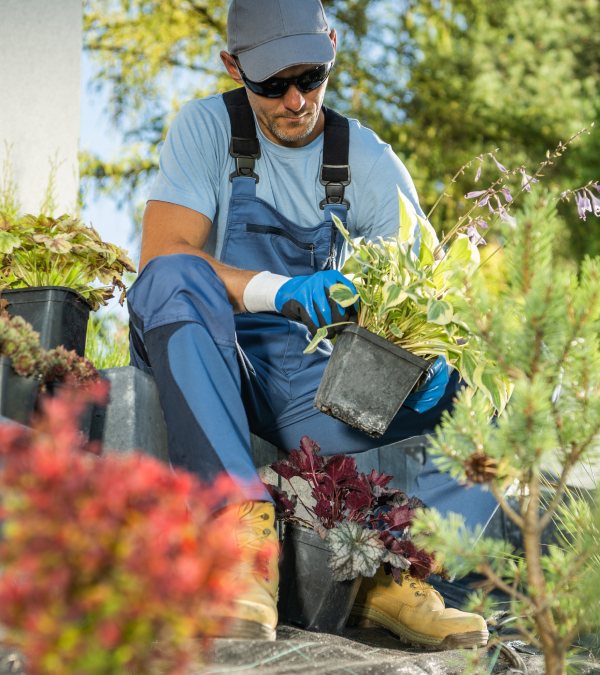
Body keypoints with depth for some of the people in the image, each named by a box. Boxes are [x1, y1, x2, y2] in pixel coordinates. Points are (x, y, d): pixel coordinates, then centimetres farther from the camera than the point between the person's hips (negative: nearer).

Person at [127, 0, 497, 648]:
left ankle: (395, 572, -16)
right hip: (209, 363, -2)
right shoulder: (207, 128, -3)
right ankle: (244, 517, -40)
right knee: (173, 279, -35)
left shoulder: (371, 163, 4)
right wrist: (281, 291, -33)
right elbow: (161, 252, -17)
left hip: (314, 381, 2)